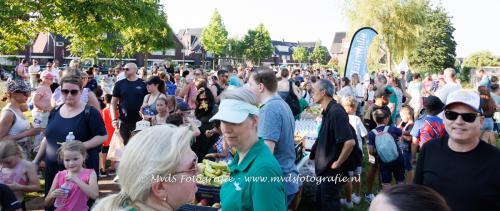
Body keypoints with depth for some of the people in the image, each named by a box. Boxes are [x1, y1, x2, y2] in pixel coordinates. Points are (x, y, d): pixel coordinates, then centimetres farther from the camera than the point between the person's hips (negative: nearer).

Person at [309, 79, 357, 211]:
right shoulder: (328, 111, 8)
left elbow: (350, 142, -30)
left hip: (332, 169, -9)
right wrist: (314, 153, 17)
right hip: (325, 168, 9)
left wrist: (337, 163, -20)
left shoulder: (336, 111, -22)